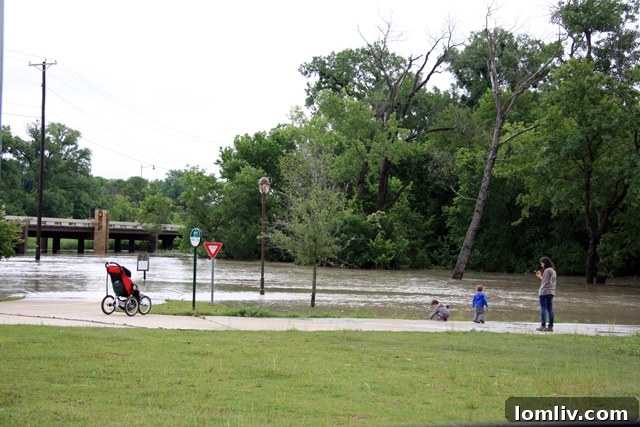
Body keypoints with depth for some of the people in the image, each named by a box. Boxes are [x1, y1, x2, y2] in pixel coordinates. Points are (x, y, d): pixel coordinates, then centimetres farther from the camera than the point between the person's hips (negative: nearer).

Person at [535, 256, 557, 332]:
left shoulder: (547, 270, -12)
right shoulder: (553, 270, 17)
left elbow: (545, 281, -12)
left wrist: (539, 276, 2)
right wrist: (541, 275, 14)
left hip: (544, 292, -9)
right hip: (551, 292, 9)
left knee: (543, 308, -6)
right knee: (550, 309, 7)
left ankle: (543, 326, -9)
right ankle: (550, 326, 6)